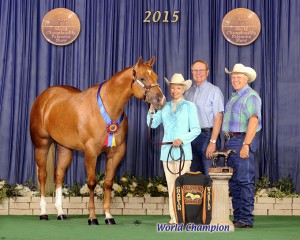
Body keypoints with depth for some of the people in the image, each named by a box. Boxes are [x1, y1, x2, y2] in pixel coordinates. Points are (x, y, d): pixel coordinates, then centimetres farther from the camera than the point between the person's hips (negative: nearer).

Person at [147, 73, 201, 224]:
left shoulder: (190, 106, 2)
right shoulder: (165, 107, 12)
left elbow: (196, 130, -3)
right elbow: (153, 124, 9)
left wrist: (182, 139, -15)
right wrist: (152, 111, -8)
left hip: (183, 150, -4)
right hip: (167, 150, 4)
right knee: (171, 184, 7)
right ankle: (174, 217, 12)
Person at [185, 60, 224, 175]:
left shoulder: (214, 91, -3)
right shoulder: (188, 92, 15)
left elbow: (218, 118, -10)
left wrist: (212, 142, -17)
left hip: (207, 136, -6)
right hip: (191, 137, 6)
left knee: (209, 175, -6)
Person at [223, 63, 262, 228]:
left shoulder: (250, 96, -9)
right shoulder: (234, 97, 20)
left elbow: (253, 120, -18)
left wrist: (246, 144, -24)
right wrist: (227, 142, 16)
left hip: (243, 140, -9)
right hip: (231, 141, 9)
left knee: (245, 180, -8)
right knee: (234, 182, 11)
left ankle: (246, 219, -5)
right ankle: (238, 217, 17)